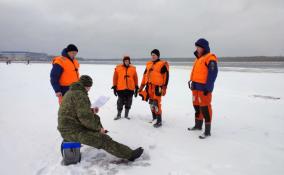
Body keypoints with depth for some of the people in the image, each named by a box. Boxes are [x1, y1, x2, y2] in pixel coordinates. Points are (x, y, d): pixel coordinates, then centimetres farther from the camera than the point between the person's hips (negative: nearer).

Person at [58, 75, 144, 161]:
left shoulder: (71, 92, 13)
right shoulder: (81, 95, -19)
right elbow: (85, 118, -26)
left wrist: (91, 111, 16)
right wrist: (98, 128, -12)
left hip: (67, 127, 10)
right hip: (73, 131, -10)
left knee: (96, 118, 25)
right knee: (104, 140, -14)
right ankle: (130, 154, -12)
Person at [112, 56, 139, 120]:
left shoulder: (133, 68, 5)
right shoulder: (118, 68, -1)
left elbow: (135, 78, 9)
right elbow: (115, 78, 2)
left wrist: (136, 88, 8)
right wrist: (114, 87, 0)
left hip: (130, 89, 2)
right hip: (121, 89, -2)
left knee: (128, 103, 10)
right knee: (120, 102, 5)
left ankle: (126, 115, 25)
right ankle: (119, 115, 22)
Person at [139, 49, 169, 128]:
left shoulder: (162, 64, -4)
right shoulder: (148, 64, 16)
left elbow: (166, 76, -9)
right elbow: (145, 75, 20)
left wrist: (164, 88, -15)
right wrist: (141, 86, 17)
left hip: (157, 87, -7)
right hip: (149, 86, 7)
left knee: (156, 103, -12)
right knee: (151, 103, 13)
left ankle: (159, 121, -3)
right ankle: (154, 118, 27)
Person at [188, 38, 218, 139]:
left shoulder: (210, 58, -11)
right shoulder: (199, 58, 18)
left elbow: (212, 74, -17)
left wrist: (208, 88, -20)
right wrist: (192, 82, 19)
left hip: (204, 88, -9)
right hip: (196, 87, 9)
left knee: (205, 108, -6)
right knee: (197, 106, 17)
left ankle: (207, 131, 3)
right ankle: (198, 125, 32)